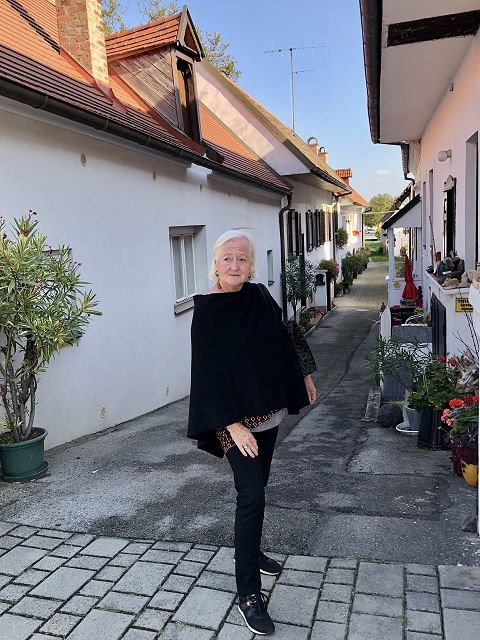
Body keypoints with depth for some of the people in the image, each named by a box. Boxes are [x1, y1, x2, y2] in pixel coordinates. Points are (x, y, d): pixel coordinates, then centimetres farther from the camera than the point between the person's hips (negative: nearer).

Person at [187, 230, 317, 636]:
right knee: (251, 496, -9)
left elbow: (283, 338, 15)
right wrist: (232, 424, -22)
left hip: (268, 411, 6)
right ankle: (249, 594, 3)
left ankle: (251, 553, 40)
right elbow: (208, 372, -17)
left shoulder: (259, 297, 1)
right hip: (234, 417, -6)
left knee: (257, 487, 18)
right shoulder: (206, 312, -15)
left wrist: (304, 375, 21)